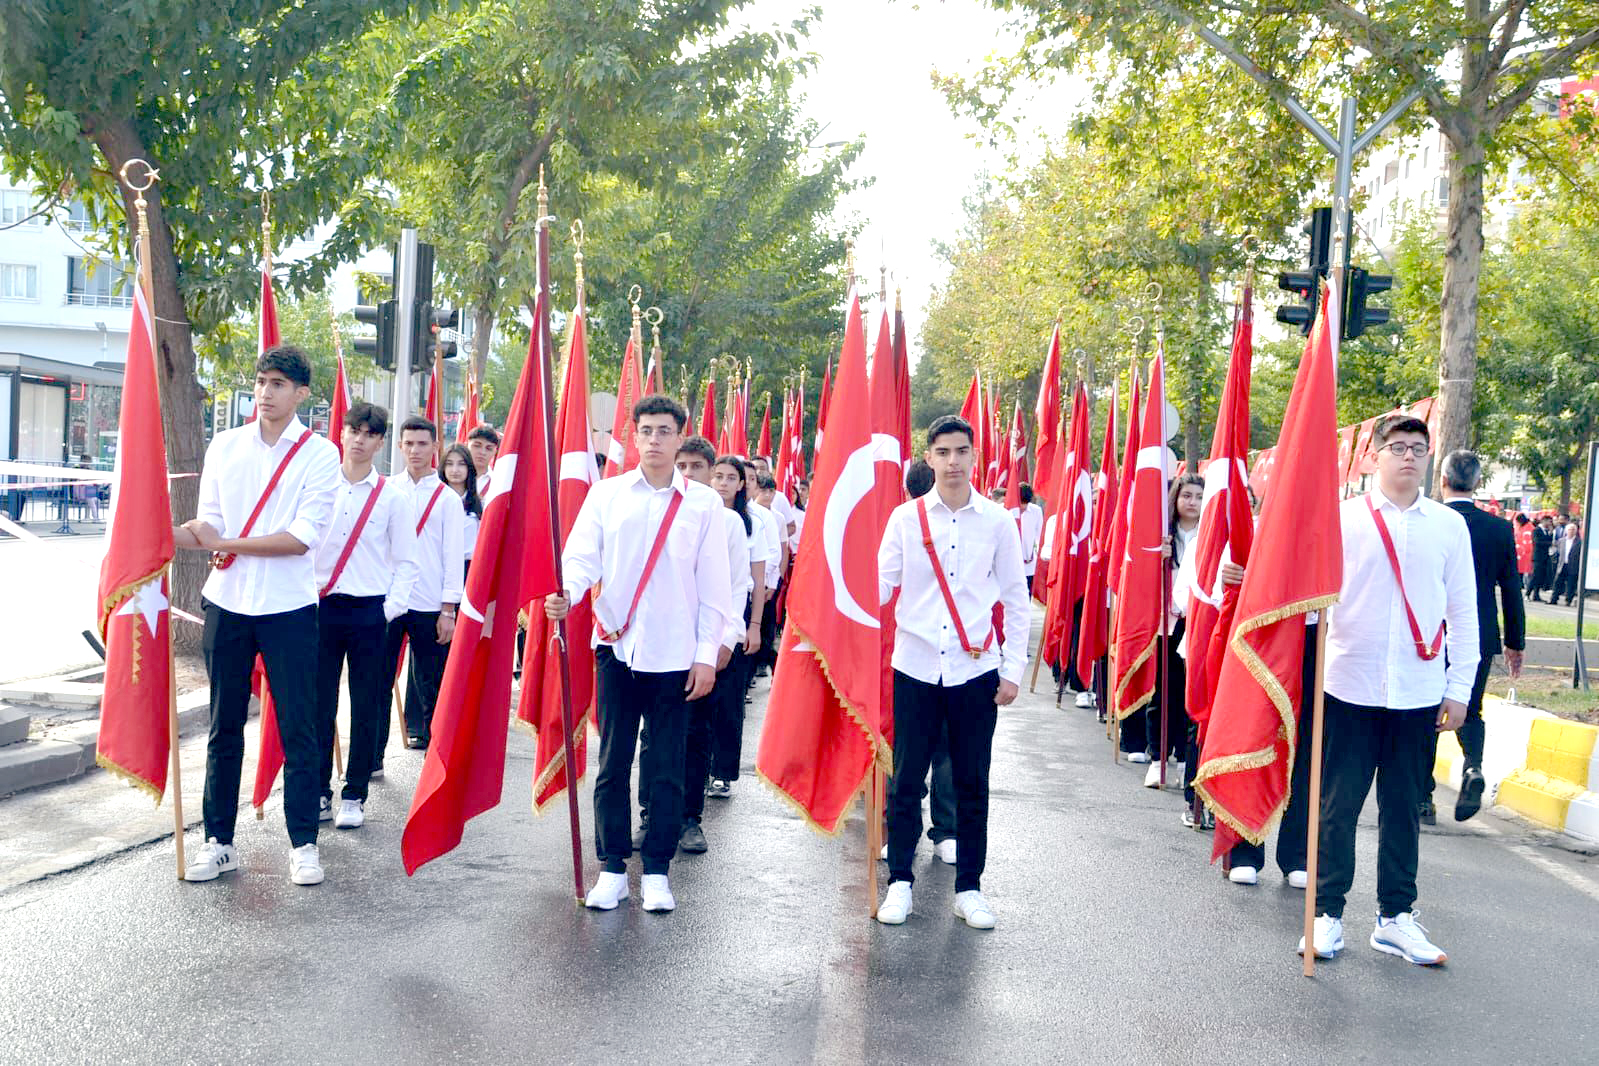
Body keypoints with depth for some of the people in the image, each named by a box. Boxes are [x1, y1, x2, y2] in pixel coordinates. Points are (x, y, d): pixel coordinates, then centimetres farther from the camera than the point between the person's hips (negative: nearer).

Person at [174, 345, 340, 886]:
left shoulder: (320, 454, -4)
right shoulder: (225, 445, 7)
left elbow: (303, 537, -13)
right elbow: (206, 529, 5)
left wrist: (225, 544, -13)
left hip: (289, 608, -3)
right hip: (227, 604, 3)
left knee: (298, 729, 2)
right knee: (224, 727, 10)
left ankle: (303, 842, 13)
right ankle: (219, 841, 21)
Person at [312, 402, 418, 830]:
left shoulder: (393, 497, 1)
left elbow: (405, 561, 3)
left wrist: (390, 609, -6)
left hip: (370, 612, -1)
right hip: (322, 606, 1)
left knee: (366, 708, 3)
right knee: (319, 703, 4)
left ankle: (354, 796, 14)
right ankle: (319, 791, 17)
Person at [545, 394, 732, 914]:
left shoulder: (703, 503, 3)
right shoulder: (606, 494, 5)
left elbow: (714, 585, 3)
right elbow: (582, 554, -3)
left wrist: (707, 654, -2)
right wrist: (566, 592, -25)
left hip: (675, 654, -1)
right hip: (616, 646, 1)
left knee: (666, 767, 5)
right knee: (613, 763, 6)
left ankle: (657, 871, 17)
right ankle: (612, 868, 17)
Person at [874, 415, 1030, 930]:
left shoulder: (998, 521, 2)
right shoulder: (905, 517, 2)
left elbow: (1017, 600, 6)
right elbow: (879, 584, 2)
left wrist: (1013, 669, 1)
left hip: (975, 669, 0)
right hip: (916, 666, 0)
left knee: (972, 784, 8)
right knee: (906, 779, 4)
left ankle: (969, 888, 21)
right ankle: (899, 882, 19)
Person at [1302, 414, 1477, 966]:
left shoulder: (1449, 525, 7)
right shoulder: (1344, 517, 1)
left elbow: (1462, 611, 8)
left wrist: (1459, 687, 4)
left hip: (1419, 693, 2)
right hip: (1350, 687, -2)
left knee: (1403, 807, 10)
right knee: (1338, 805, 3)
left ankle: (1395, 916, 23)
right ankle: (1328, 913, 16)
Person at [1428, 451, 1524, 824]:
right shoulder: (1500, 528, -2)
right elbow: (1511, 592, 3)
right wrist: (1515, 643, 12)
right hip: (1480, 639, 2)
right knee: (1470, 711, 17)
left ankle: (1423, 798, 13)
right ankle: (1472, 766, -11)